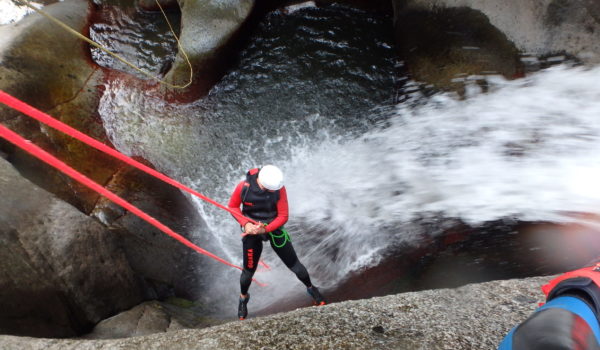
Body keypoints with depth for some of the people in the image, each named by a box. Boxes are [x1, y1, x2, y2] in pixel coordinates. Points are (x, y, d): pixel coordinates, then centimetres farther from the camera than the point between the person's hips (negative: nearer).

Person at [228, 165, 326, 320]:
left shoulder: (279, 189, -22)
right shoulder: (243, 187, -23)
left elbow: (283, 216, -14)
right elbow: (233, 206, -4)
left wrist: (265, 229, -25)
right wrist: (245, 223, -18)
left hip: (274, 229, 1)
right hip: (251, 232, 0)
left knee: (294, 264, 7)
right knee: (249, 270, 10)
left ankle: (311, 289, 34)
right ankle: (243, 297, 41)